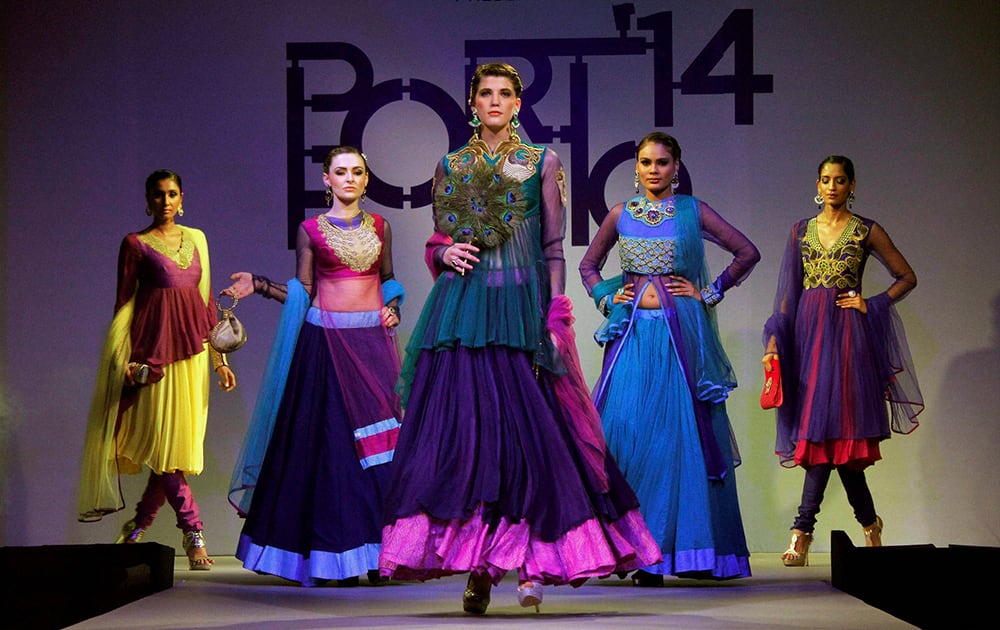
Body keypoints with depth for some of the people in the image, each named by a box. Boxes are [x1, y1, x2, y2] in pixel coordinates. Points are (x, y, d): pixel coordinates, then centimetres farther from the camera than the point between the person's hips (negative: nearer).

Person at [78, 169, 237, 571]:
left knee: (181, 443, 2)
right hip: (155, 351, -5)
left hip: (192, 351, 5)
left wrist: (220, 358, 13)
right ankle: (194, 533, -7)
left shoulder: (196, 239, 14)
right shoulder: (136, 244, 2)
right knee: (163, 441, -8)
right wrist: (126, 359, -8)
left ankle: (137, 526, 15)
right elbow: (124, 303, 1)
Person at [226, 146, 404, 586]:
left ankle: (374, 551, -2)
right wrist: (259, 286, -8)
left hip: (373, 342, 2)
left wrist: (392, 308, 1)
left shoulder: (380, 227, 13)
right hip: (326, 342, -2)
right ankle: (334, 554, 0)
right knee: (330, 441, -4)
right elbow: (302, 294, 5)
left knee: (377, 441, -5)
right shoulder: (311, 229, 6)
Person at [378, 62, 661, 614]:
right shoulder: (450, 167, 14)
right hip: (462, 313, 2)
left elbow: (553, 249, 4)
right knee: (463, 431, -5)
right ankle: (476, 567, 0)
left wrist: (555, 317, -5)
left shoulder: (542, 163, 8)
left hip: (522, 310, -2)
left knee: (529, 432, -8)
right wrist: (446, 255, -5)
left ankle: (533, 565, -4)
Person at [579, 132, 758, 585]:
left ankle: (669, 546, -1)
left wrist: (709, 293, 0)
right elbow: (589, 265, 23)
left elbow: (747, 253, 5)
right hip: (633, 332, 2)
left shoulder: (693, 211, 4)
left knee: (677, 430, -5)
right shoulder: (622, 214, 11)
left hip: (680, 331, -2)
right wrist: (606, 297, 6)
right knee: (624, 429, -5)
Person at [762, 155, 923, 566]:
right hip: (807, 332, 3)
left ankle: (803, 532, -8)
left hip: (846, 333, -3)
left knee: (832, 425, -11)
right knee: (832, 430, -2)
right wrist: (774, 338, 2)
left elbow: (907, 277, 8)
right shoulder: (801, 231, 13)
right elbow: (789, 291, 12)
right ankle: (869, 522, 9)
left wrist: (871, 305, -4)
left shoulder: (867, 231, 5)